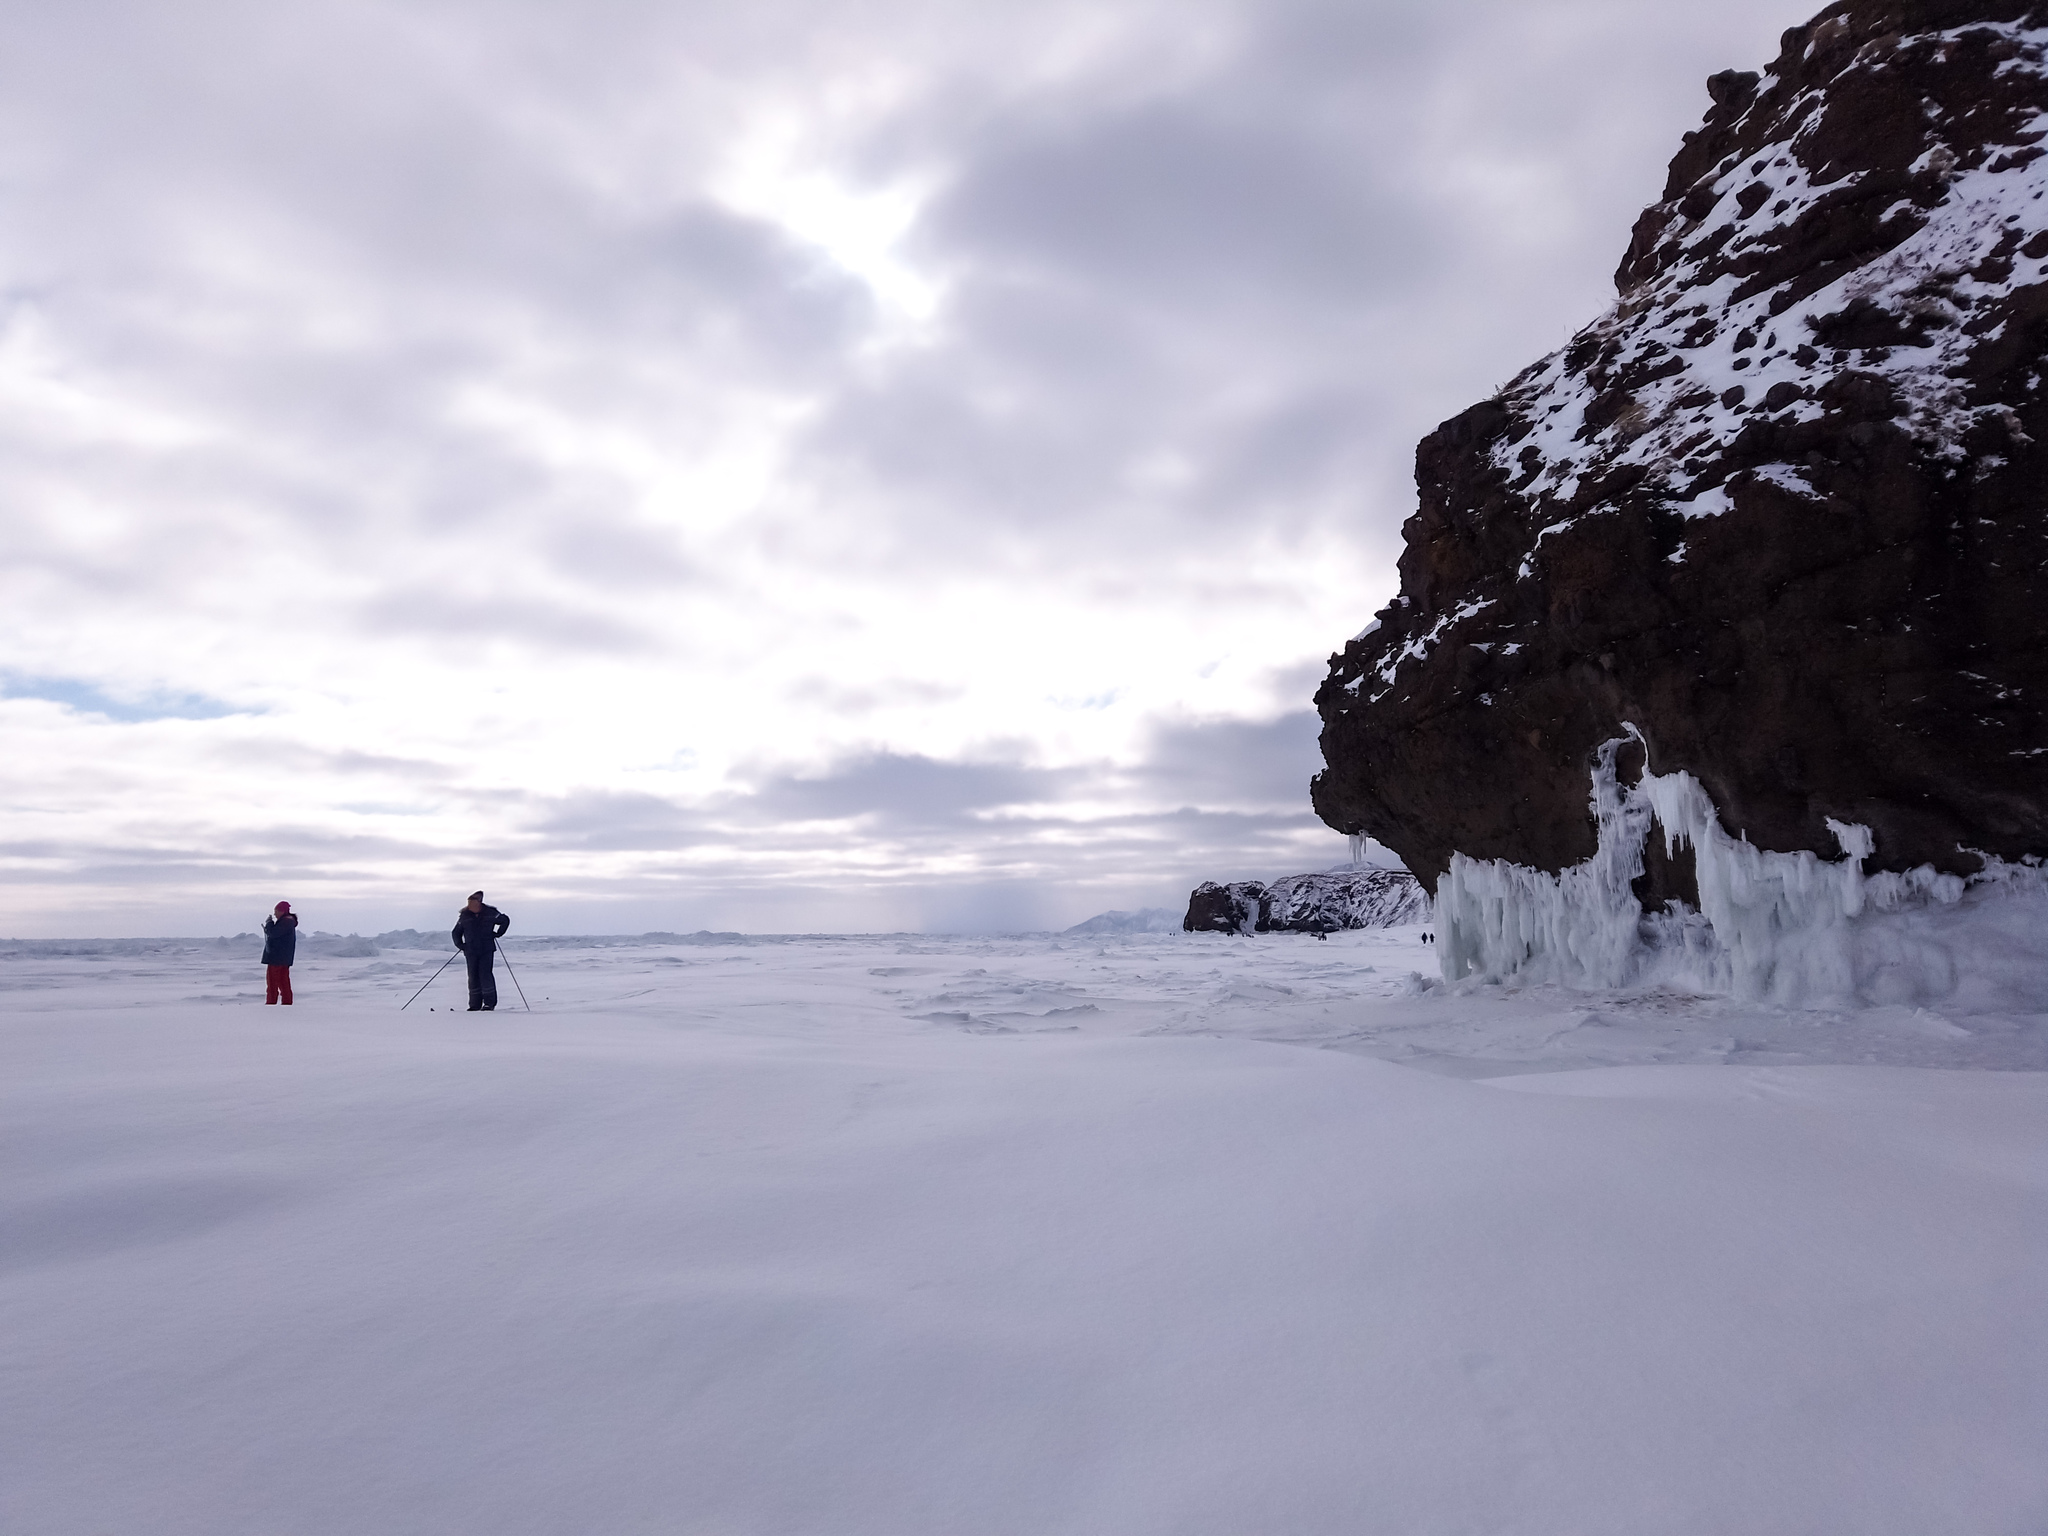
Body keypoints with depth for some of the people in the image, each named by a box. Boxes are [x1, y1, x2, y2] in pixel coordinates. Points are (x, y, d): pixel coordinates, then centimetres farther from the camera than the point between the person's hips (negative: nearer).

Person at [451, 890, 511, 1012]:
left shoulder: (490, 913, -1)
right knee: (473, 977, 2)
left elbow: (505, 920, 13)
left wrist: (498, 933, 5)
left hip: (487, 950, -2)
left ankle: (489, 1003, -6)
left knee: (485, 974, -12)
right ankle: (475, 1005, 8)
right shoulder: (464, 916, 5)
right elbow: (456, 933, 17)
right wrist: (461, 945, 5)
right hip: (471, 951, 2)